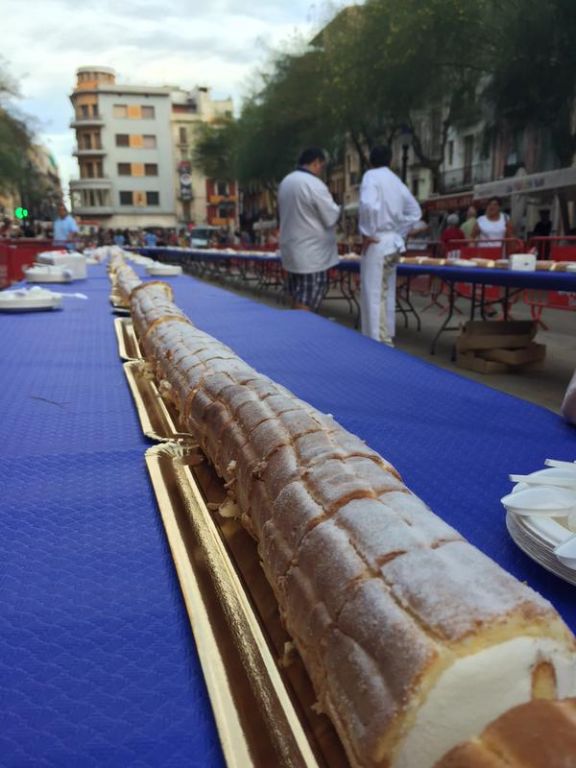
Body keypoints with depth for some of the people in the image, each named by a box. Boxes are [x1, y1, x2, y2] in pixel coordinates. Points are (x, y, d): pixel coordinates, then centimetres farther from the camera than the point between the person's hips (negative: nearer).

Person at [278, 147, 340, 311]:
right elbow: (331, 218, -13)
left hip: (292, 251, 9)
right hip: (312, 255, -9)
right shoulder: (314, 184, -17)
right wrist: (337, 208, 9)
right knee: (305, 305, -4)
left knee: (298, 300, 16)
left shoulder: (285, 182, 9)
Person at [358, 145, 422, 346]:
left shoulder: (371, 176, -8)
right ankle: (387, 338, 26)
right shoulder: (397, 181, 14)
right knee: (387, 294, 16)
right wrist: (399, 234, 17)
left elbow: (369, 205, -27)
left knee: (373, 295, -5)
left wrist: (367, 233, -16)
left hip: (377, 243, -8)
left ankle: (378, 342, -5)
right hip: (393, 243, 8)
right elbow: (415, 212, 18)